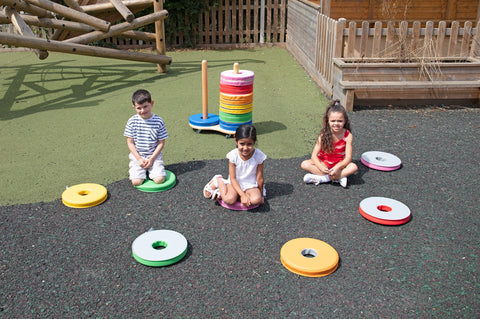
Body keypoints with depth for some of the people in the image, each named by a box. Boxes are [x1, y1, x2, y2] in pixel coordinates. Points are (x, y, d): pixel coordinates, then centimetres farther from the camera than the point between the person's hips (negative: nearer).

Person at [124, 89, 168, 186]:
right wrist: (139, 158, -11)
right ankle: (133, 168, 17)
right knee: (136, 181, -16)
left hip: (154, 155, 0)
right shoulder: (132, 122, -6)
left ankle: (150, 169, 14)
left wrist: (151, 159, -12)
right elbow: (130, 143, -1)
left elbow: (161, 143, -4)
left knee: (159, 180, -18)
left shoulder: (158, 121, -8)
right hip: (137, 156, 0)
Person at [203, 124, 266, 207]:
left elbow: (259, 178, -6)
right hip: (235, 183, -1)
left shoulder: (259, 156, -17)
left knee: (256, 200, -30)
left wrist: (260, 195, 3)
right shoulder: (233, 155, -17)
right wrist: (243, 195, -23)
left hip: (251, 185, 2)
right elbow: (233, 178, -14)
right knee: (229, 199, -30)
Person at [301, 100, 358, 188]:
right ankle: (339, 177, -27)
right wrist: (321, 167, -35)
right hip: (323, 163, 1)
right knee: (304, 164, -23)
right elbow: (314, 155, -16)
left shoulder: (348, 136, -15)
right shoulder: (324, 135, -14)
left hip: (339, 164, -1)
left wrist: (338, 167, -36)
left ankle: (322, 178, -31)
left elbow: (348, 157, -17)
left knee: (354, 167, -31)